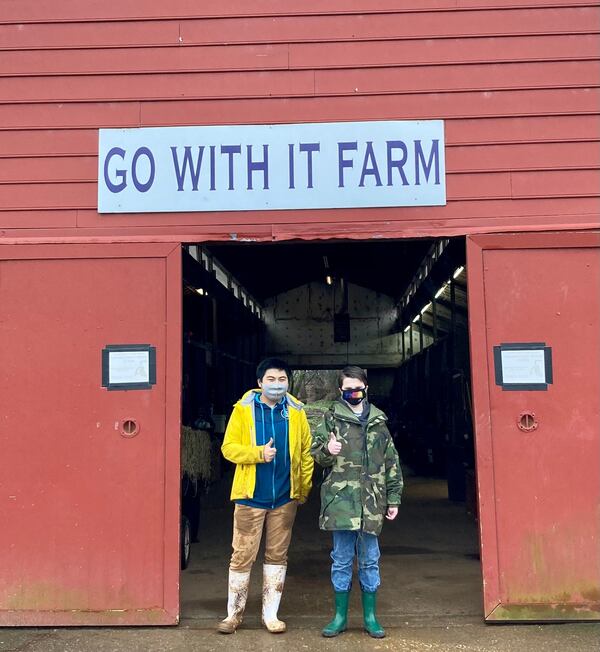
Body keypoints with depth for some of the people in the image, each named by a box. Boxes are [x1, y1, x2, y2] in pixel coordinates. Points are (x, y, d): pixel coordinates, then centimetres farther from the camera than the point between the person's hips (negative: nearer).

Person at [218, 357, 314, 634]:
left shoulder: (296, 412, 3)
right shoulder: (243, 409, -3)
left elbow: (306, 453, 5)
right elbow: (228, 447, -6)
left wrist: (304, 489, 1)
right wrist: (258, 453, -20)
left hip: (285, 498, 2)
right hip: (250, 496, -2)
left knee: (277, 556, 10)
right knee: (242, 556, 3)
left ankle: (270, 614, 22)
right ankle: (234, 613, 17)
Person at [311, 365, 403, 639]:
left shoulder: (378, 421, 9)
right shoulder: (331, 418, 3)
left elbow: (391, 462, 12)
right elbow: (316, 453, 3)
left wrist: (393, 498, 9)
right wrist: (327, 450, -20)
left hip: (371, 501, 2)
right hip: (341, 499, -1)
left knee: (370, 560, 9)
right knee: (342, 559, 6)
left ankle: (370, 616, 21)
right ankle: (340, 616, 19)